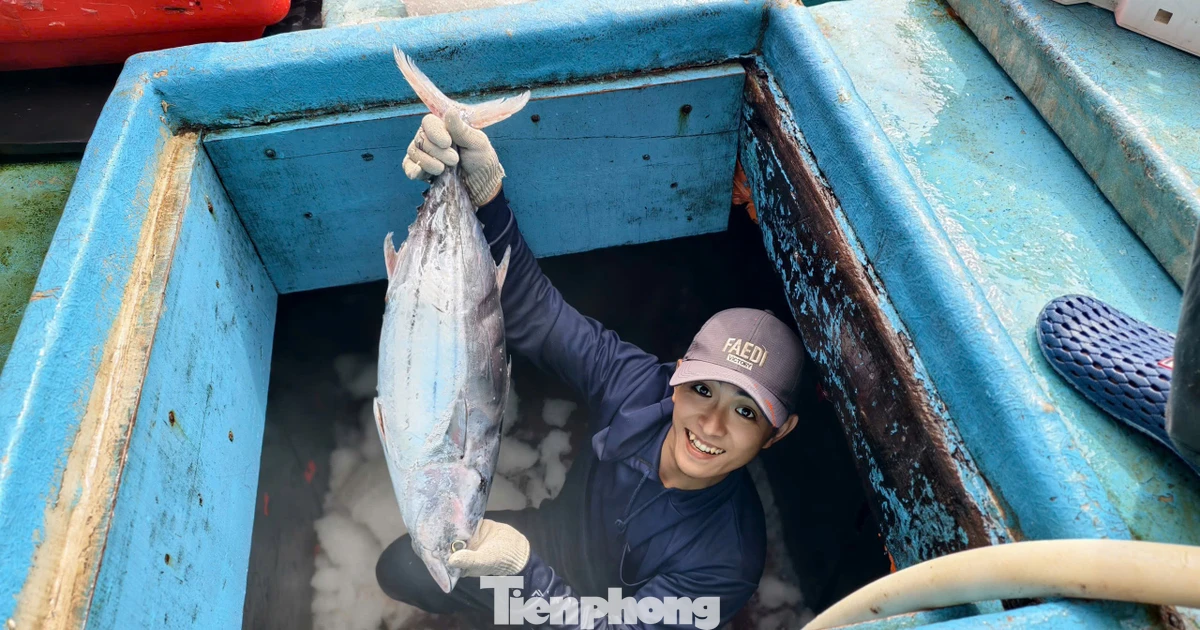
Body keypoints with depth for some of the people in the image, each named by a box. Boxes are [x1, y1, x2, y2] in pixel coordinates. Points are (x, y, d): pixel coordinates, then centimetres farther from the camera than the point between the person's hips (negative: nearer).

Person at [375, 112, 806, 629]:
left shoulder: (728, 562, -35)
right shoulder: (633, 385, -30)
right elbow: (532, 311, -32)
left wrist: (523, 569, -49)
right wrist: (483, 194, -48)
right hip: (552, 538, 2)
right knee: (399, 569, -1)